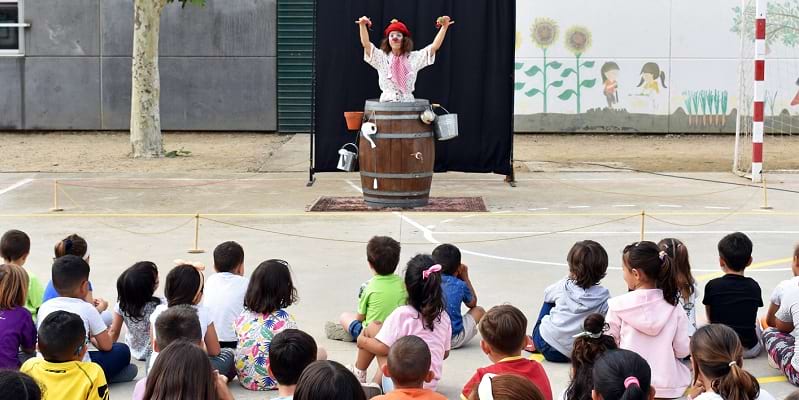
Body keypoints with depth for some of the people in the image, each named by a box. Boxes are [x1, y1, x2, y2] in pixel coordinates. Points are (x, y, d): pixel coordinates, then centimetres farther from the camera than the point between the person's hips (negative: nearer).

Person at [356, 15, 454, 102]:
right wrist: (362, 25, -13)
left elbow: (434, 46, 7)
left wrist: (444, 27, 0)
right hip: (386, 102, 0)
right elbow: (366, 44, 1)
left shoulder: (414, 58, 13)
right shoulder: (382, 57, 11)